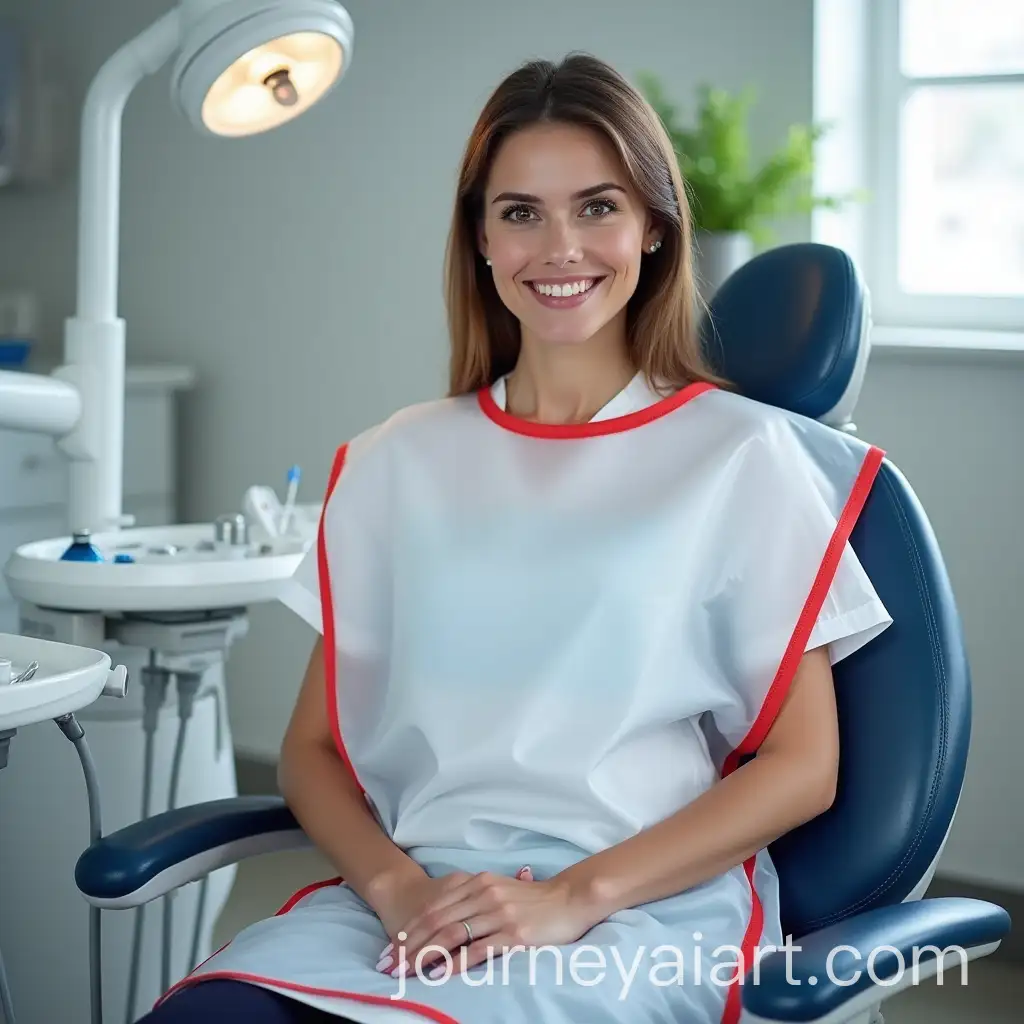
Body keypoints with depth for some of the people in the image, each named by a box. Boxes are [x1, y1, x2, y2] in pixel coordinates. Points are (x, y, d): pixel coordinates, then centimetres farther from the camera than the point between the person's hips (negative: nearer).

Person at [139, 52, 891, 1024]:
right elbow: (314, 745, 13)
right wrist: (397, 886, -8)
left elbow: (804, 764, 1)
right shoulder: (399, 461, 15)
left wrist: (576, 897, -12)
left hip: (646, 910, -3)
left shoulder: (744, 453, 4)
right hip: (411, 895, 4)